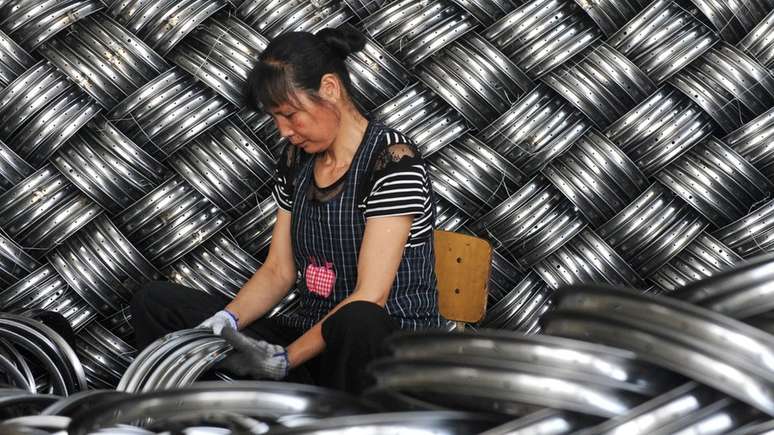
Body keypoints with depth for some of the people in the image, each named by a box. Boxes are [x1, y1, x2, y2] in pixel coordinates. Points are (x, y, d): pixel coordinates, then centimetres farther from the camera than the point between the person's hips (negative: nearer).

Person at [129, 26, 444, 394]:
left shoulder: (392, 160, -15)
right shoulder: (296, 160, 8)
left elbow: (369, 297, -21)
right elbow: (278, 271, 9)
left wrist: (285, 360, -24)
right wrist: (226, 321, -10)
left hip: (391, 348, -7)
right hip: (311, 336, 7)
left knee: (358, 322, -44)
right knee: (155, 303, -3)